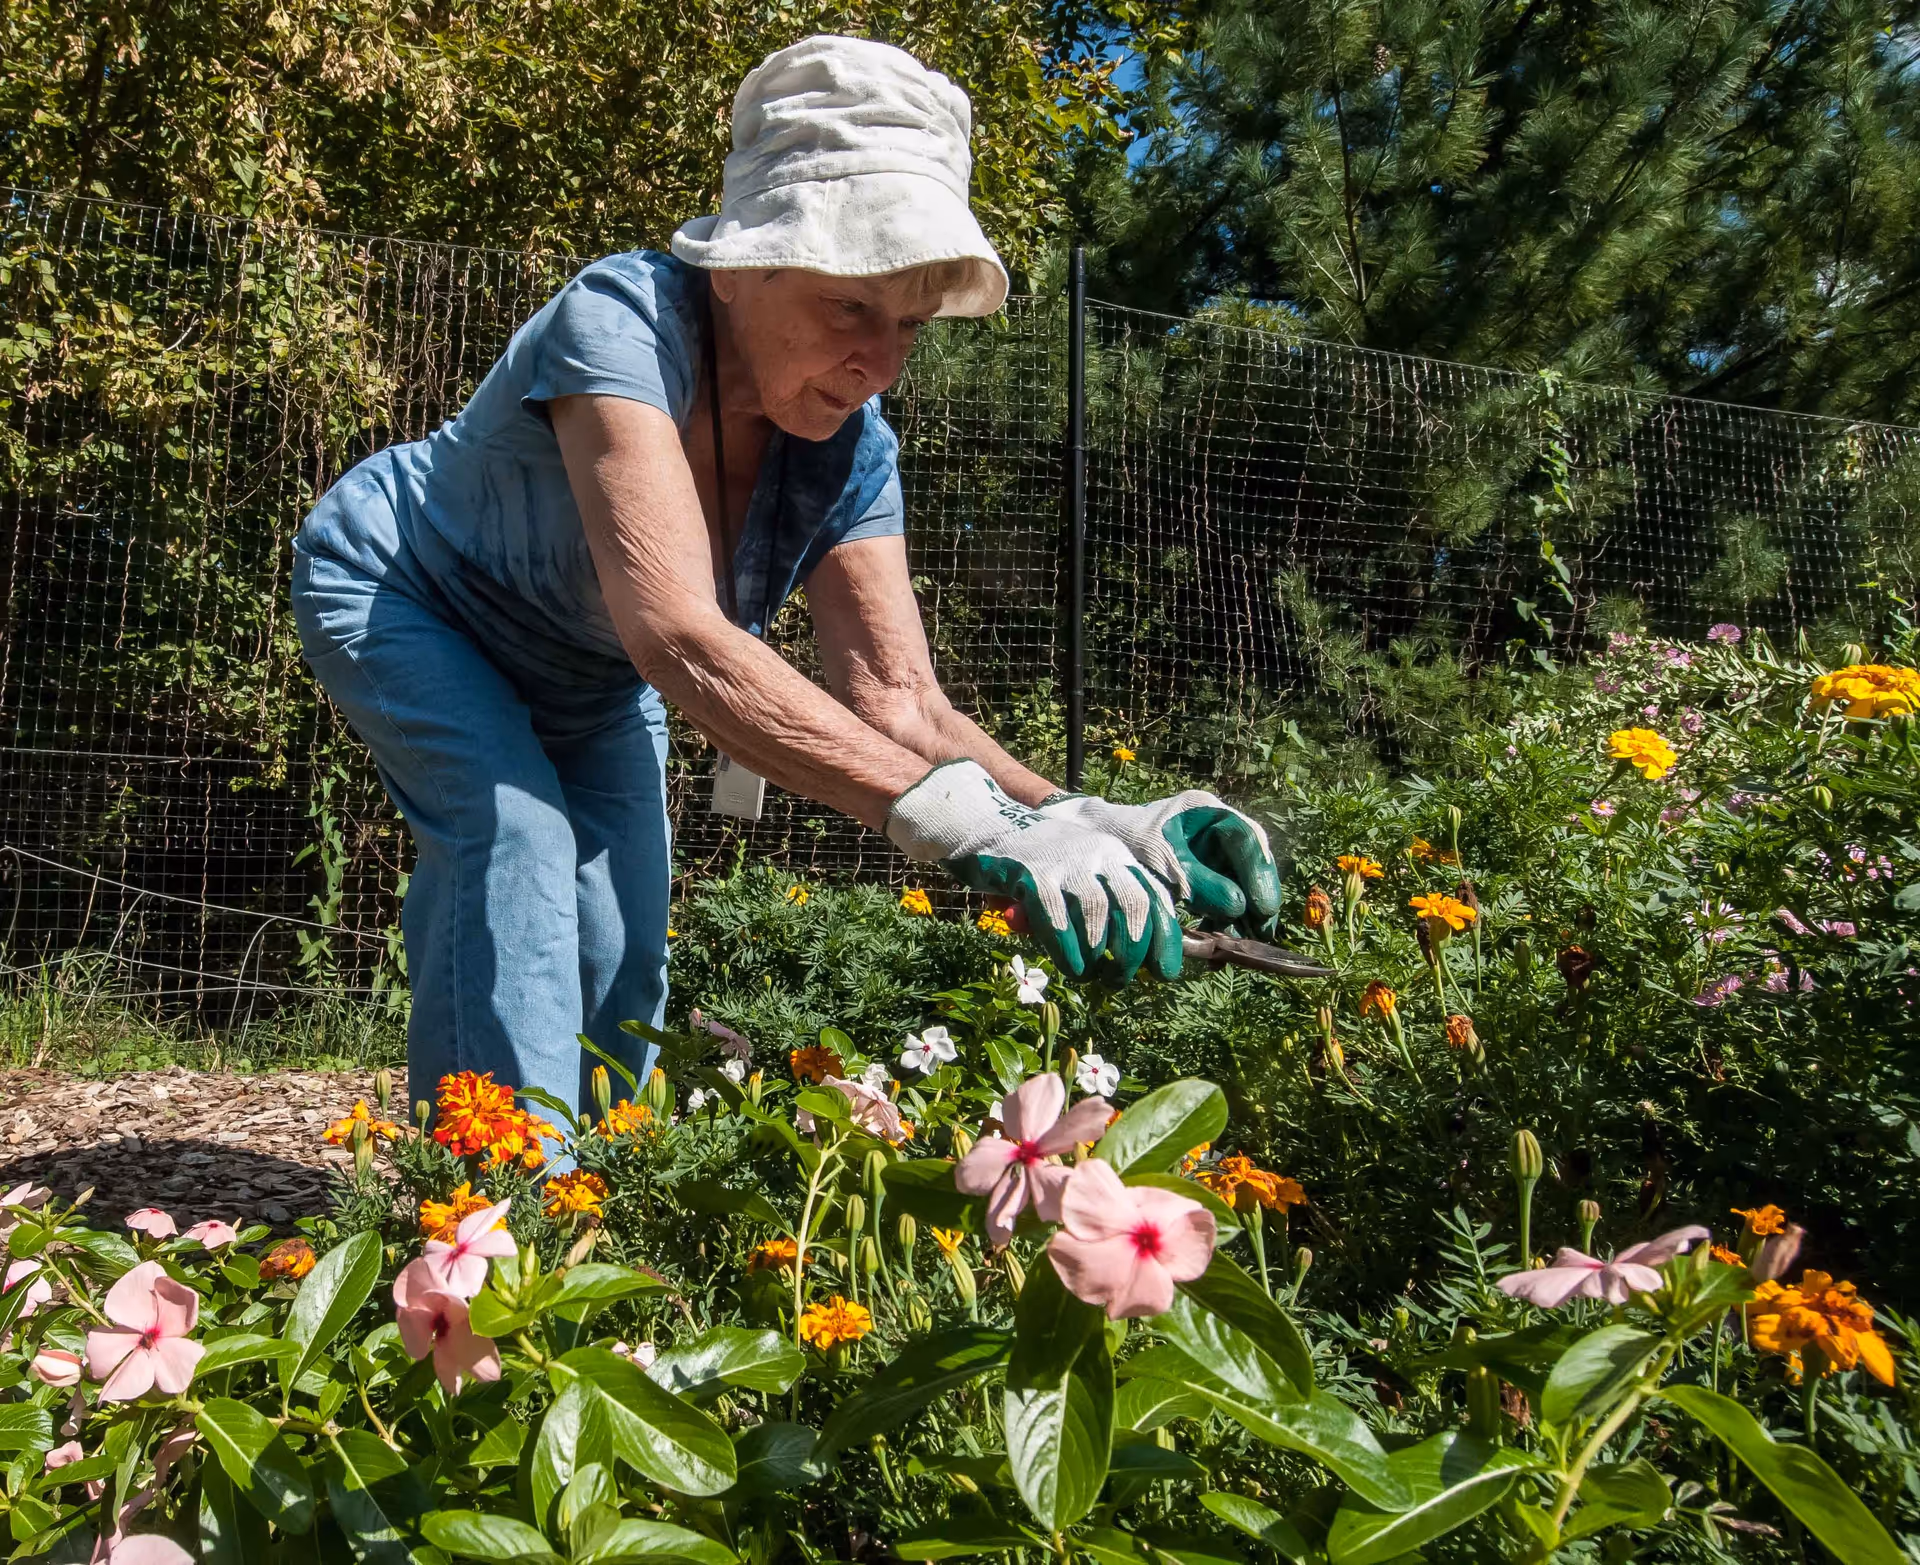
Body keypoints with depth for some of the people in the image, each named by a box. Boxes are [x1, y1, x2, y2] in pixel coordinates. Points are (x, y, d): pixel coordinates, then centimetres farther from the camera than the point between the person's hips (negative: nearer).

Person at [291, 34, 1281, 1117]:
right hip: (399, 592, -5)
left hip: (583, 671, 6)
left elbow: (898, 702, -28)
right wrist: (967, 822, -64)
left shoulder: (850, 449, -21)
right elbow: (679, 635, -54)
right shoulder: (620, 323, -40)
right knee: (516, 835, -28)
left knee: (621, 938, 1)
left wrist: (1081, 823, -47)